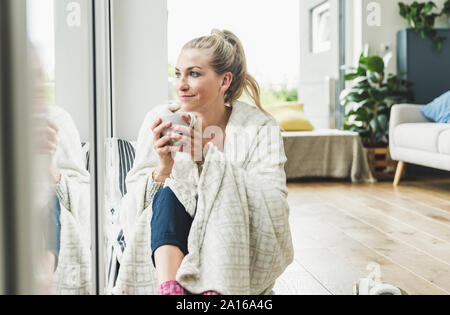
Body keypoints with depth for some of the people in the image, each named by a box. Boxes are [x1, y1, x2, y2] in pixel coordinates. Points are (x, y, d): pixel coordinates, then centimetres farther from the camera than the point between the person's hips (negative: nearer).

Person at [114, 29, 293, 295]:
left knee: (225, 191, -29)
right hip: (170, 243, 2)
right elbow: (135, 201, -2)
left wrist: (210, 156, -24)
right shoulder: (161, 120, 1)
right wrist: (162, 170, -24)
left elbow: (275, 205, -17)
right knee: (167, 195, -28)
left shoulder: (260, 128, -5)